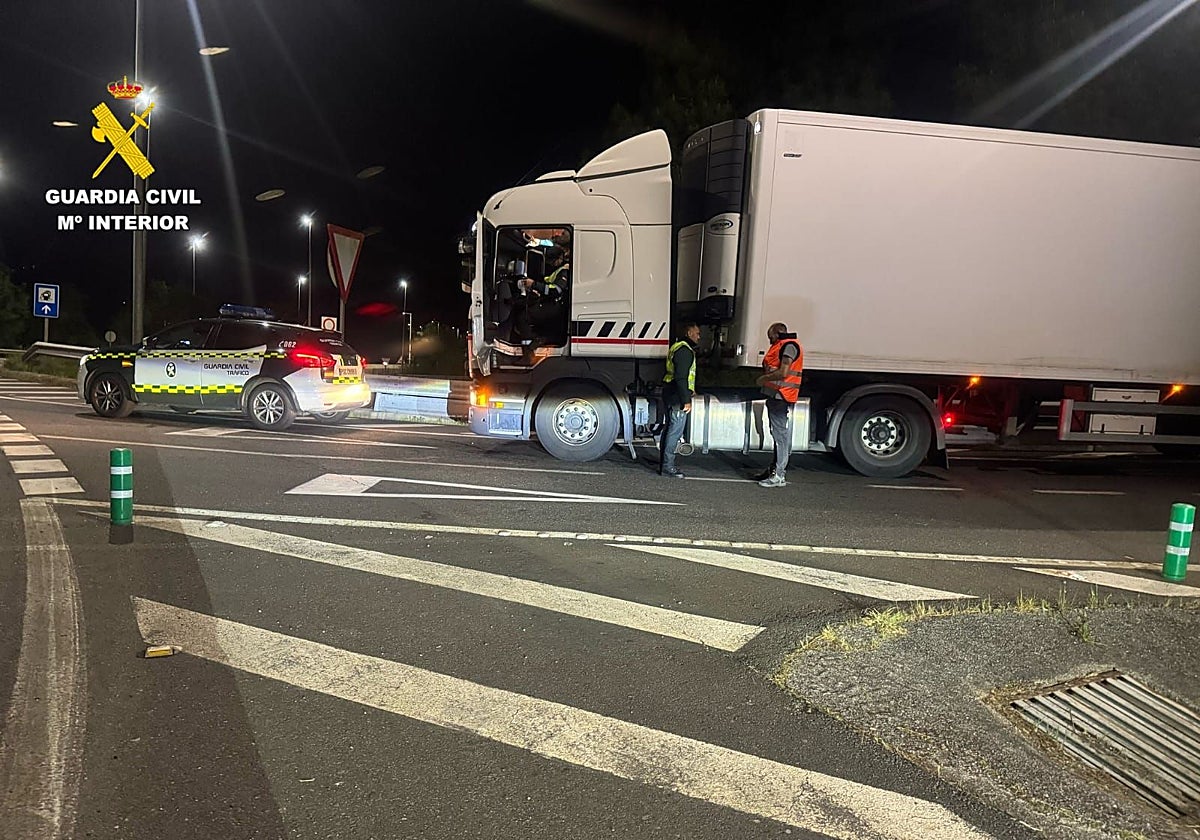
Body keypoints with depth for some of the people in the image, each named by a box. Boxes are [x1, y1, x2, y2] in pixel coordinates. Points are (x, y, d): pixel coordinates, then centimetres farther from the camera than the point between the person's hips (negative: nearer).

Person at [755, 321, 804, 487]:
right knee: (778, 434, 16)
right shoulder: (780, 346, 21)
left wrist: (764, 378, -8)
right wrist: (766, 378, 6)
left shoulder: (789, 345, -11)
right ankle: (775, 469, 24)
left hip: (781, 397, -11)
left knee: (781, 435, -9)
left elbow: (783, 373, -20)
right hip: (776, 396, 11)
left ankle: (779, 475, -9)